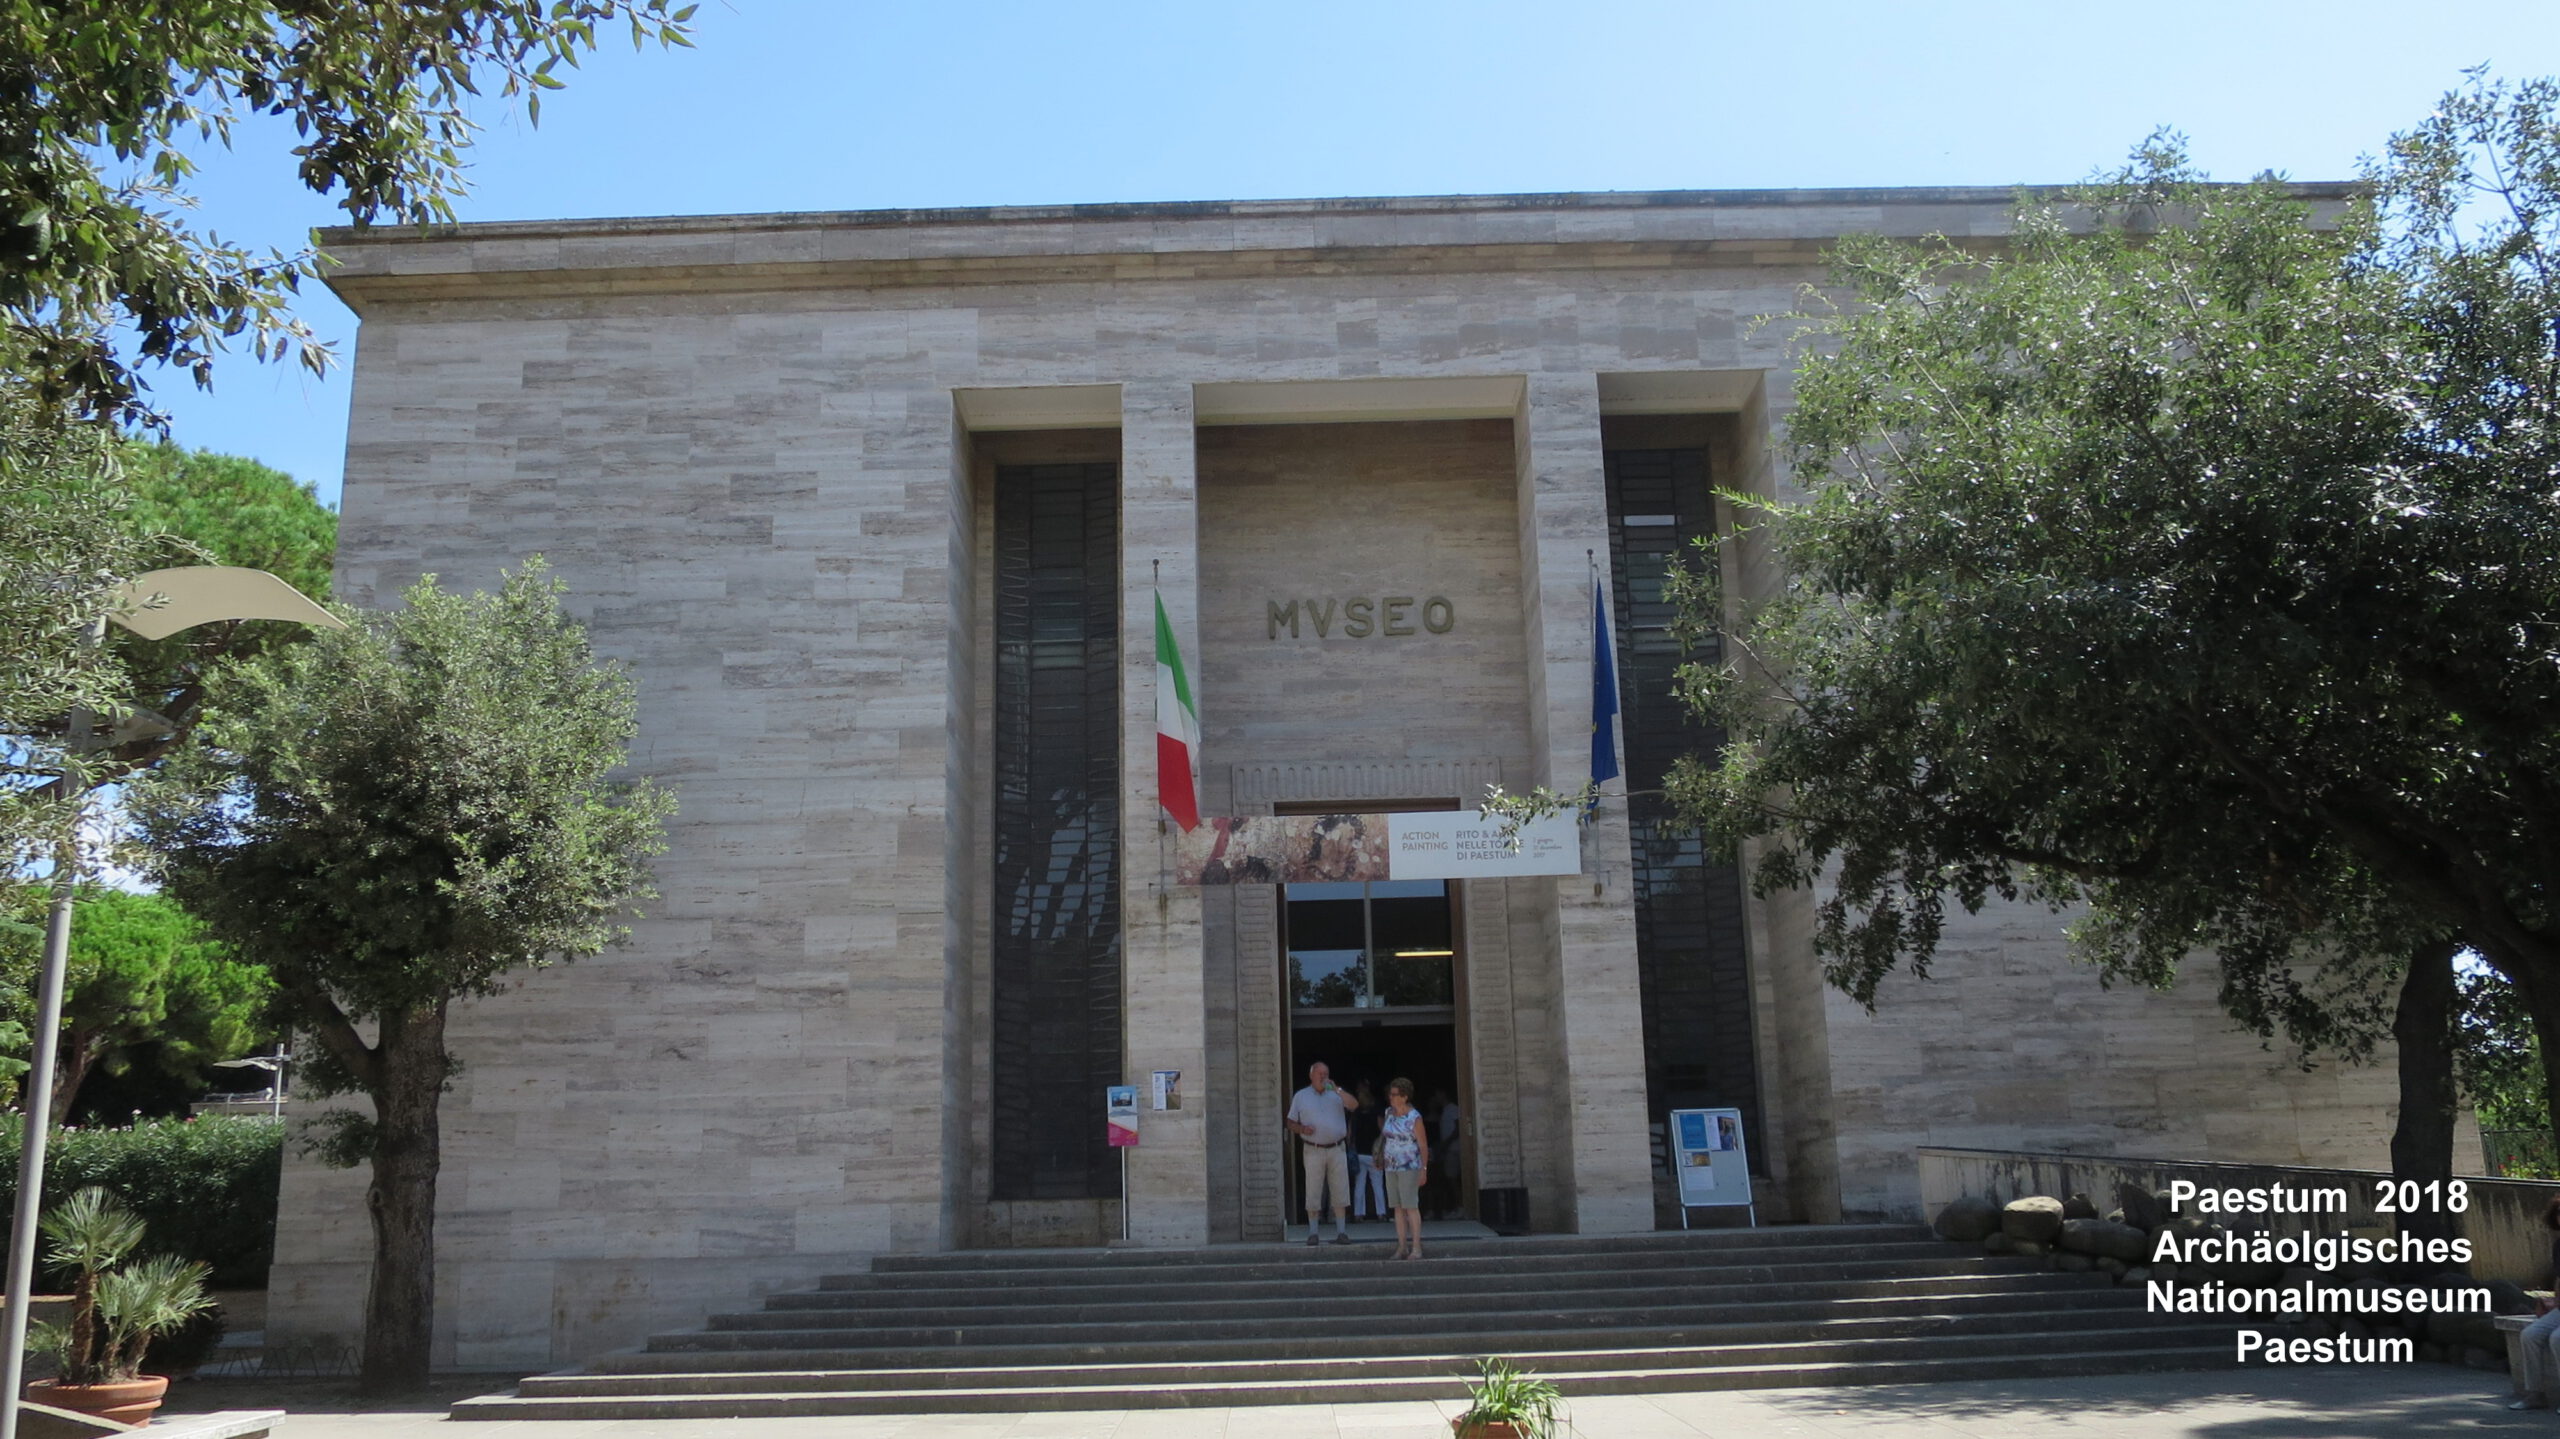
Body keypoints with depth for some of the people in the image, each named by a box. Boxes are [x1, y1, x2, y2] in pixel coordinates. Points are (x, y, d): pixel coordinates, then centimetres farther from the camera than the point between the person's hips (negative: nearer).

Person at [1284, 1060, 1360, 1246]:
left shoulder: (1336, 1094, 9)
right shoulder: (1300, 1096, 8)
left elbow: (1354, 1105, -8)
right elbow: (1290, 1123, 8)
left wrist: (1336, 1089, -15)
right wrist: (1302, 1129, -12)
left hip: (1336, 1149, 1)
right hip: (1313, 1151, -1)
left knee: (1340, 1192, 1)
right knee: (1313, 1193, 0)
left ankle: (1341, 1231, 7)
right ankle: (1312, 1232, 7)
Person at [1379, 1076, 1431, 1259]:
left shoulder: (1414, 1118, -11)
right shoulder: (1389, 1113, 8)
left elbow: (1423, 1146, -10)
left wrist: (1424, 1169, -13)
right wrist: (1381, 1157, 21)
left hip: (1409, 1168, -6)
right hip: (1391, 1167, 6)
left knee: (1411, 1206, -7)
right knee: (1397, 1208, 6)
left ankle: (1416, 1247, -4)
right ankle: (1402, 1247, 9)